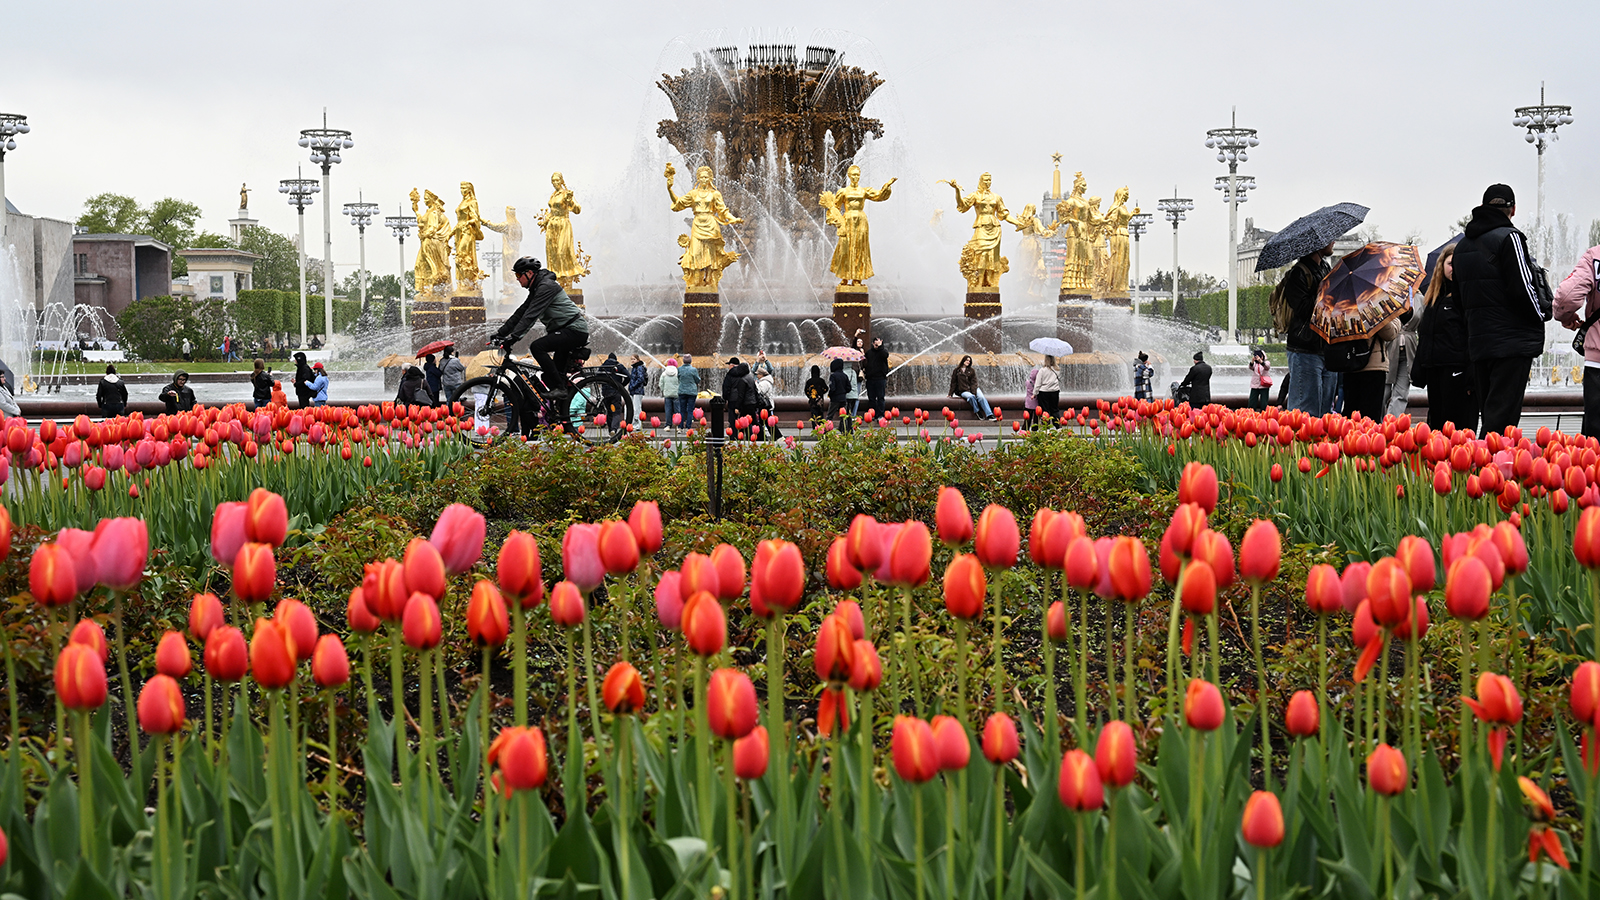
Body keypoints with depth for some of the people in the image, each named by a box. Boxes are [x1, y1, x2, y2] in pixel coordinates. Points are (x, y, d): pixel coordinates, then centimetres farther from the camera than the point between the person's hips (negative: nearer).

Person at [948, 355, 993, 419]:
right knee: (971, 397, -36)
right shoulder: (956, 371, 11)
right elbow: (953, 383, 12)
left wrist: (974, 392, -12)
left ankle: (989, 415, -38)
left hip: (973, 389, 1)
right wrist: (950, 393, 7)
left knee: (981, 397, -28)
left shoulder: (972, 371, 13)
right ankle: (977, 412, -27)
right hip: (963, 391, -1)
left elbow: (974, 382, 3)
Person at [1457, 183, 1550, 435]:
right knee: (1501, 415, -10)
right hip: (1512, 341, -7)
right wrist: (1543, 313, 0)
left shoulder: (1462, 245, 15)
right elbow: (1521, 288, -16)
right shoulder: (1509, 237, -11)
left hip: (1478, 341, 7)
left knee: (1490, 412, 12)